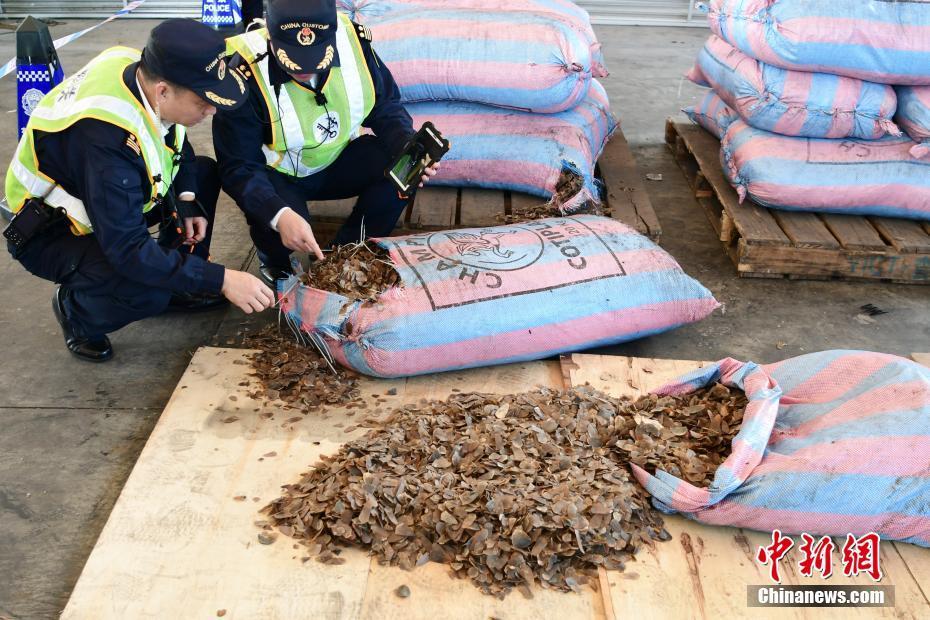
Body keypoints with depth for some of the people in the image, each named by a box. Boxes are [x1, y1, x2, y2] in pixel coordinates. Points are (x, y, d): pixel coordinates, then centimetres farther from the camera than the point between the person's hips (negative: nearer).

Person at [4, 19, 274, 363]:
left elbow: (176, 145, 7)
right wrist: (220, 280, -35)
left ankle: (179, 287, 11)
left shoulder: (141, 69, -17)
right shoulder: (105, 139, -40)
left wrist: (187, 200, -6)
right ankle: (75, 307, 1)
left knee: (204, 173, 0)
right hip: (49, 232, -8)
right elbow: (128, 251, -37)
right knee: (146, 290, -33)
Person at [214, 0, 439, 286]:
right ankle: (275, 259, 6)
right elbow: (238, 167, -25)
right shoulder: (246, 72, -30)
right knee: (272, 225, -34)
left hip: (338, 159, 4)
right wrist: (279, 215, -44)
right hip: (277, 174, -3)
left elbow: (387, 109, -5)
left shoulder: (354, 40, -20)